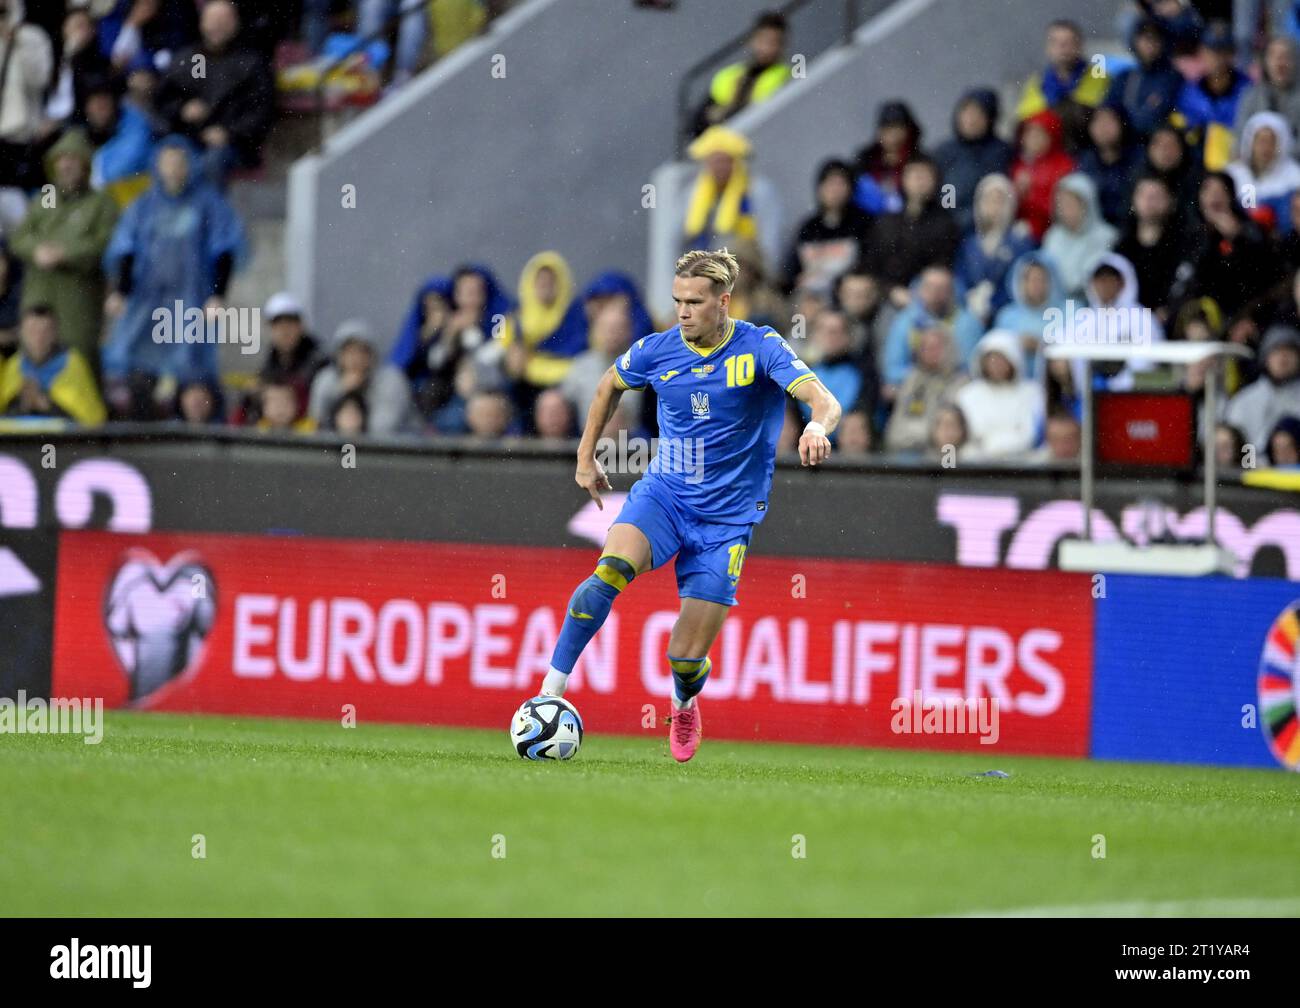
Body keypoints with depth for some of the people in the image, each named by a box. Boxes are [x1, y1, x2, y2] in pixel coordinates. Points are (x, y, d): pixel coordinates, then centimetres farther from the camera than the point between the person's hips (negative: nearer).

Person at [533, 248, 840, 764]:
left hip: (727, 518, -2)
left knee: (687, 660, -2)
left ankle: (684, 703, 36)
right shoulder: (657, 350, -2)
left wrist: (817, 425, -49)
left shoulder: (760, 348, -13)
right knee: (609, 573, -31)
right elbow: (610, 385, 20)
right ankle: (550, 692, -26)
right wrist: (586, 455, 19)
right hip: (662, 493, 2)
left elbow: (822, 400, -26)